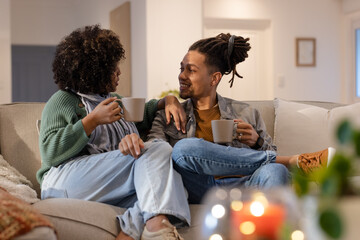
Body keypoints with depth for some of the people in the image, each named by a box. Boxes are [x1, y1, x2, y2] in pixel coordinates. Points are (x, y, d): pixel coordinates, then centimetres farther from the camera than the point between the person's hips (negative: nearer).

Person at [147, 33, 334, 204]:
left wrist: (257, 142, -1)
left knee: (273, 172, -33)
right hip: (201, 192, 0)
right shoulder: (169, 117, 20)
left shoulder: (247, 113, 20)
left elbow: (272, 157, 20)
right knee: (185, 146, -32)